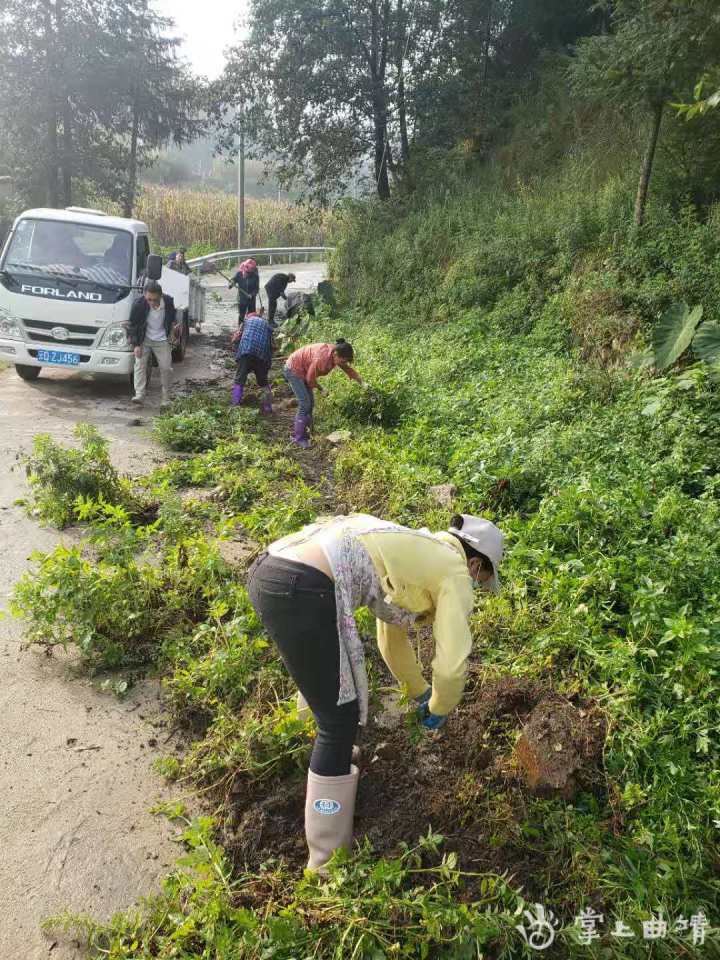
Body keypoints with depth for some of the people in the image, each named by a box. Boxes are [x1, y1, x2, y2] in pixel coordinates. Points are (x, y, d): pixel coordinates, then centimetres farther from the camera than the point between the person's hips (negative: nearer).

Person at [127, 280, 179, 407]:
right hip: (144, 340, -1)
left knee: (166, 368, 1)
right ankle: (139, 394, -14)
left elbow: (172, 319, 9)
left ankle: (166, 398, 12)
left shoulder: (168, 301, -15)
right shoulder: (138, 304, -20)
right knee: (140, 364, -13)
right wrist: (136, 344, -12)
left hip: (162, 340, 1)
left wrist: (174, 328, -6)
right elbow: (132, 325, -9)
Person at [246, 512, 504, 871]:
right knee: (340, 721, 7)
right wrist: (439, 709, 24)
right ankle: (329, 860, 21)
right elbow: (452, 664, 3)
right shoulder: (454, 572, 8)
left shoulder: (415, 550, 31)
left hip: (269, 569, 9)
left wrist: (421, 693, 51)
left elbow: (392, 639, 41)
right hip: (301, 590, -9)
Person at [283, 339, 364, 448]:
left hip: (303, 371, 9)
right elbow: (310, 378, -23)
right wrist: (320, 388, -8)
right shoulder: (322, 357, -35)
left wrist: (362, 383, -6)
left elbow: (349, 370, 2)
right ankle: (298, 438, -5)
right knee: (305, 403, -12)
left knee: (310, 403, 8)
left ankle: (302, 433, 17)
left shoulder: (336, 355, -10)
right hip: (293, 369, -9)